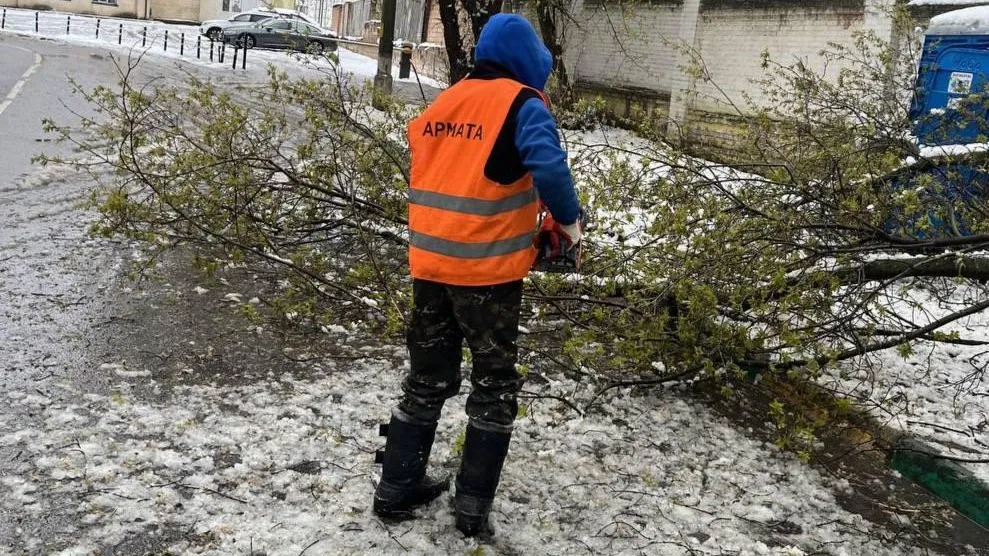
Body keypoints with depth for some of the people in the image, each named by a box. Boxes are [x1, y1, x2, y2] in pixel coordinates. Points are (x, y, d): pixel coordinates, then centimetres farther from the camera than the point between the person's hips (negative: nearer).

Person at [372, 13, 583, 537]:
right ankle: (473, 503, 13)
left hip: (429, 262, 6)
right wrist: (569, 221, -10)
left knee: (427, 378, 19)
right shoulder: (521, 103, -9)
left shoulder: (440, 103, 11)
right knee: (495, 383, 10)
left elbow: (438, 174, 14)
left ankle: (396, 487, 25)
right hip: (487, 269, -6)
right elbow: (549, 166, -24)